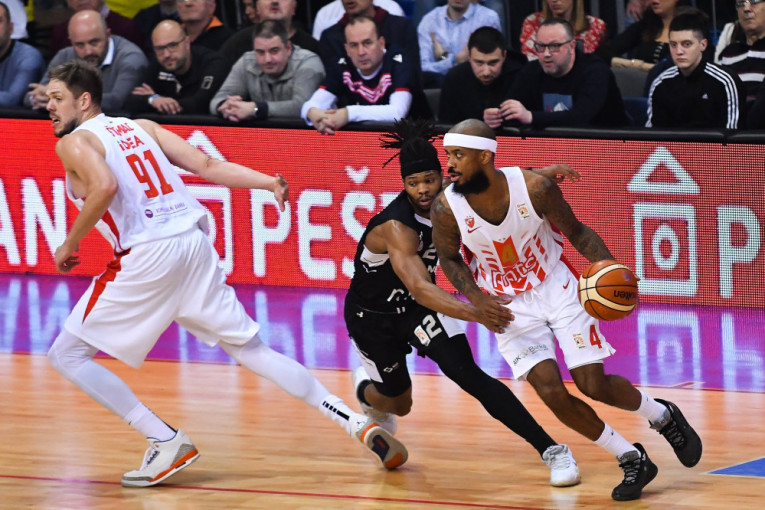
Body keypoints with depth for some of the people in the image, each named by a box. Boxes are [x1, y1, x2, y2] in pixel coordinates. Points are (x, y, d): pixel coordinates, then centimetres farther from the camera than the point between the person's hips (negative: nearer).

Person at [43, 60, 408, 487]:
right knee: (251, 349, 14)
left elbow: (105, 186, -19)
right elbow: (206, 165, 10)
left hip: (146, 257, -7)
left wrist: (70, 244, -8)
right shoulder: (140, 127, 22)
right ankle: (360, 423, 4)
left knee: (67, 353, 4)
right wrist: (270, 182, 6)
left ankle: (167, 442, -3)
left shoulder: (74, 143, 2)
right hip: (195, 244, 7)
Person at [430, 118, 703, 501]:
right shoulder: (446, 208, -22)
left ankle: (663, 416, 29)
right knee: (550, 391, -12)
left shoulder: (534, 188, -24)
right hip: (508, 306, 1)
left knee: (592, 384, -4)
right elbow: (449, 258, -2)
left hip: (555, 286, -1)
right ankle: (632, 461, 7)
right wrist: (477, 298, -18)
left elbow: (576, 231, -7)